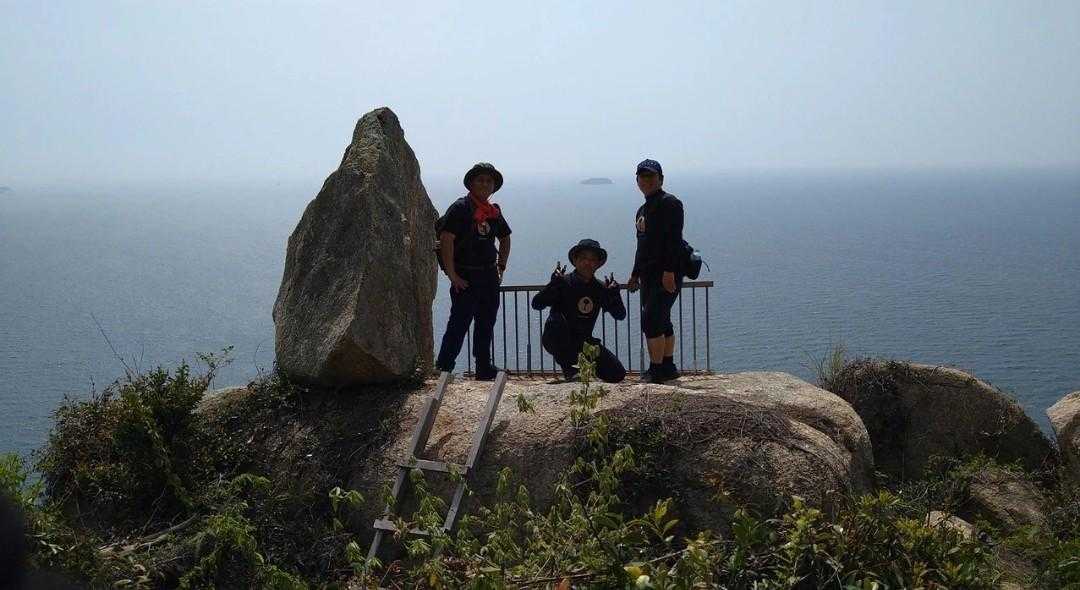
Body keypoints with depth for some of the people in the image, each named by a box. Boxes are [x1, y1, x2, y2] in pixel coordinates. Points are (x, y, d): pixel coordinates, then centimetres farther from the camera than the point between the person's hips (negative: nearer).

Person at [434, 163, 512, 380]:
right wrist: (452, 275, -19)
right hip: (465, 278, -7)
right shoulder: (460, 208, -9)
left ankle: (484, 368, 22)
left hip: (489, 278, 7)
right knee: (459, 324, -8)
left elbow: (505, 239, 28)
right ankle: (443, 368, -2)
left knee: (486, 324, 12)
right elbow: (446, 239, -17)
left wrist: (501, 268, 18)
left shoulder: (494, 212, 12)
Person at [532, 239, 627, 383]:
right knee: (556, 319, -37)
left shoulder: (600, 289, 1)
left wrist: (614, 294, -18)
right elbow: (536, 304, -22)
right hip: (556, 342, -3)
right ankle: (568, 369, -20)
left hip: (583, 344, 3)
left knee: (617, 375, -9)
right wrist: (554, 284, -36)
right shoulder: (564, 283, -13)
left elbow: (620, 315, 0)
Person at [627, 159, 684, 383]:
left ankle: (656, 370, -11)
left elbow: (674, 240, -17)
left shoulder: (669, 203, -8)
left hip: (666, 274, -9)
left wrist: (669, 271, -24)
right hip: (649, 275, 9)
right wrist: (635, 275, 25)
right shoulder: (642, 210, 21)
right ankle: (668, 367, 19)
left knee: (651, 320, -14)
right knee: (661, 322, 12)